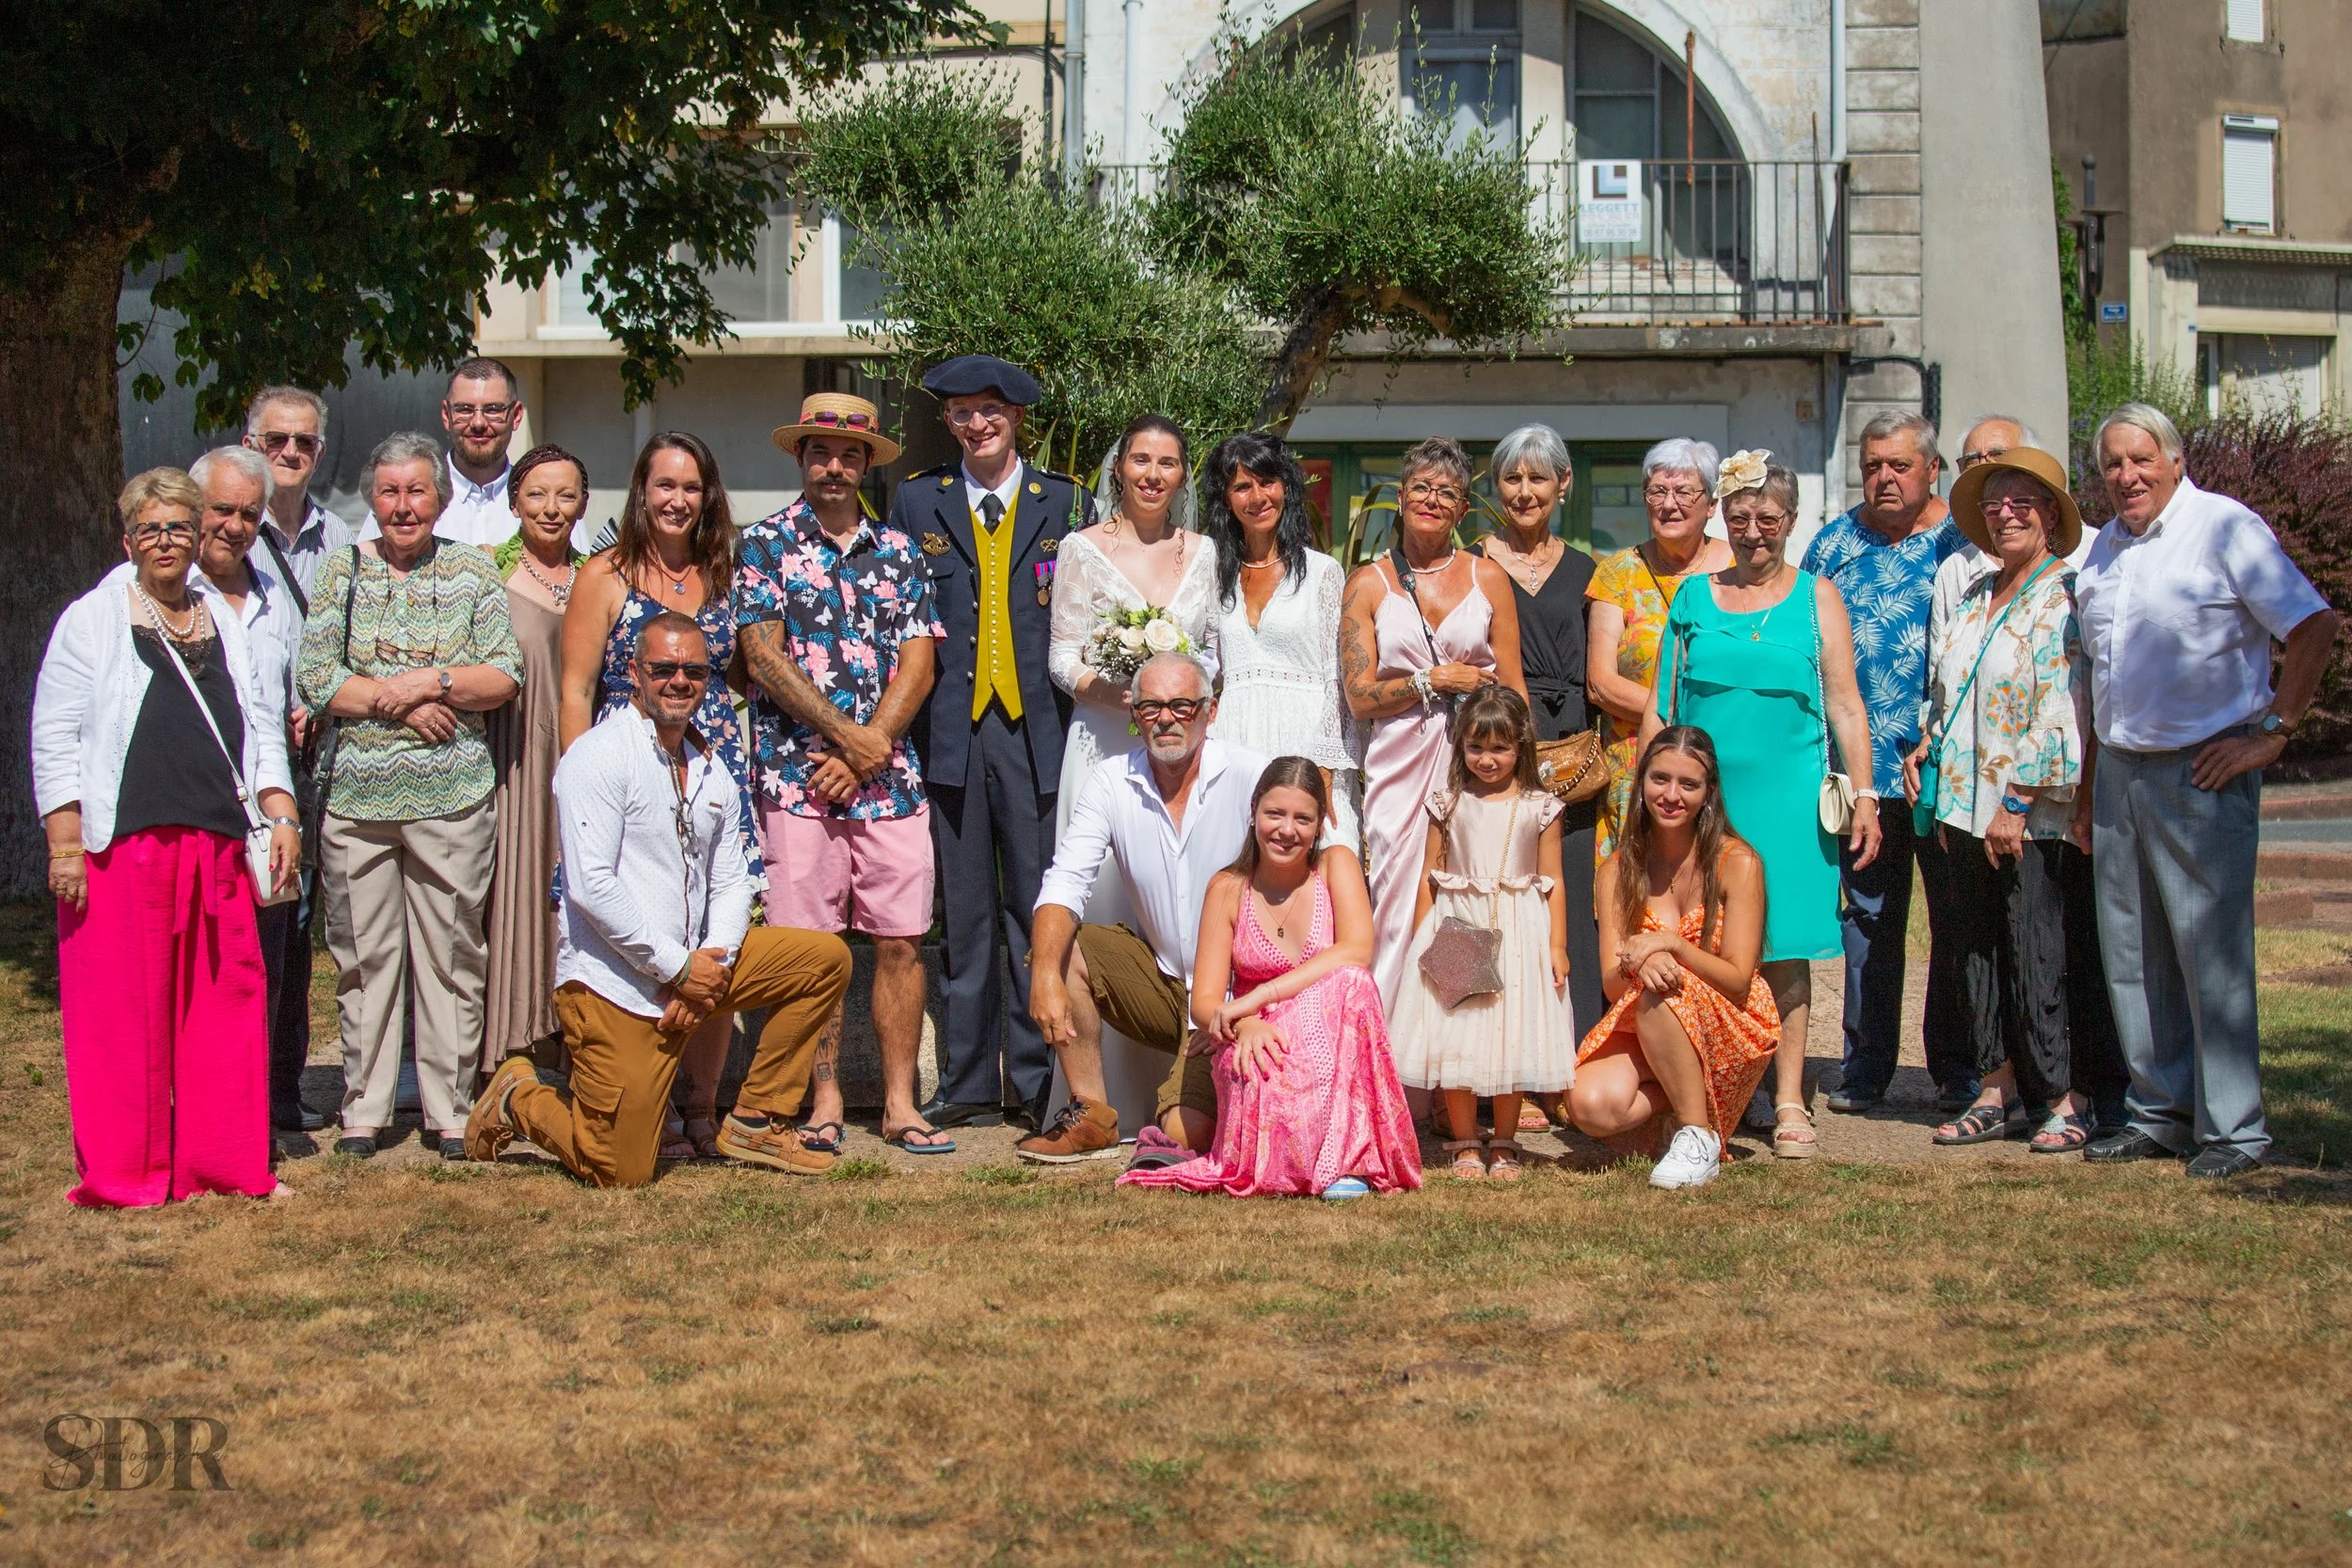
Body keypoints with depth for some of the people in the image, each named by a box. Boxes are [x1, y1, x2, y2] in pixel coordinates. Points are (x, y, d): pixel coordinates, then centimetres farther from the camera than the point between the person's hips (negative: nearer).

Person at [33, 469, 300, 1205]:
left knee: (225, 1001, 4)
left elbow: (261, 726, 20)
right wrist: (65, 844, -9)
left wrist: (281, 816, 8)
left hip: (218, 843, 4)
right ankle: (122, 1172, 5)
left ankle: (223, 1161, 13)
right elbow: (55, 738, -1)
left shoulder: (225, 621, 17)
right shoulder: (91, 621, 4)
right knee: (123, 1007, -2)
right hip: (121, 843, -4)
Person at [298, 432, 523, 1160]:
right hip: (357, 794, 1)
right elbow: (313, 677, -1)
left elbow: (505, 675, 0)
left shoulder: (473, 572, 7)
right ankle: (363, 1110, 13)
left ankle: (450, 1111, 9)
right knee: (364, 954, 4)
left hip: (452, 796, -1)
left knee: (450, 952, 1)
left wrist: (431, 681, -13)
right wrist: (399, 703, -11)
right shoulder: (342, 572, 8)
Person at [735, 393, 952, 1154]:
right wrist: (847, 735, -9)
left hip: (890, 777, 3)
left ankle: (900, 1104, 7)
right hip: (798, 776, -2)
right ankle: (824, 1101, 7)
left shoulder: (899, 551, 13)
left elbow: (919, 661, 6)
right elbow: (763, 657, -4)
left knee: (900, 941, 1)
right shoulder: (766, 544, 5)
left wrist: (867, 749, -6)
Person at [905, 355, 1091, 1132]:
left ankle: (1039, 1081, 5)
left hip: (1037, 728, -1)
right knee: (964, 913, 4)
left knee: (1040, 909, -2)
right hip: (953, 729, 1)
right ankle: (968, 1083, 10)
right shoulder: (917, 500, 13)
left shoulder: (1067, 503, 10)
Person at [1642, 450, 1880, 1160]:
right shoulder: (1693, 595, 11)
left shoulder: (1816, 598, 9)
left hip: (1787, 799, -1)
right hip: (1699, 795, 1)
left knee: (1784, 948, -1)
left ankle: (1788, 1102, 3)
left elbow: (1846, 707, 8)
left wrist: (1863, 794, 1)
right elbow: (1660, 704, 13)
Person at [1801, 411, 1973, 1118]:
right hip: (1860, 764, 2)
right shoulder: (1835, 543, 11)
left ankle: (1958, 1068, 12)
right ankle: (1865, 1066, 14)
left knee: (1957, 918, 3)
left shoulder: (1965, 542, 3)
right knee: (1867, 918, 7)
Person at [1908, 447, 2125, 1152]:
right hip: (1967, 806, 7)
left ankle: (2069, 1098, 2)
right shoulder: (1965, 586, 15)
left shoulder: (2066, 595, -8)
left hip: (2039, 814, -7)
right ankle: (1998, 1089, 15)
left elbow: (2063, 715, -14)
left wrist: (2017, 803, -16)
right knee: (1979, 949, 8)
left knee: (2046, 955, -6)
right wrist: (1926, 752, 11)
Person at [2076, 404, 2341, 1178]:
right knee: (2132, 954, 9)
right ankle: (2159, 1114, 18)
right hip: (2119, 771, 7)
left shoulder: (2225, 527, -7)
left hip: (2200, 773, -7)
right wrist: (2087, 788, 19)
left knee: (2212, 951, -6)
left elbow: (2316, 625, -11)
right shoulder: (2103, 549, 15)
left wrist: (2271, 731, -12)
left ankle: (2234, 1127, 0)